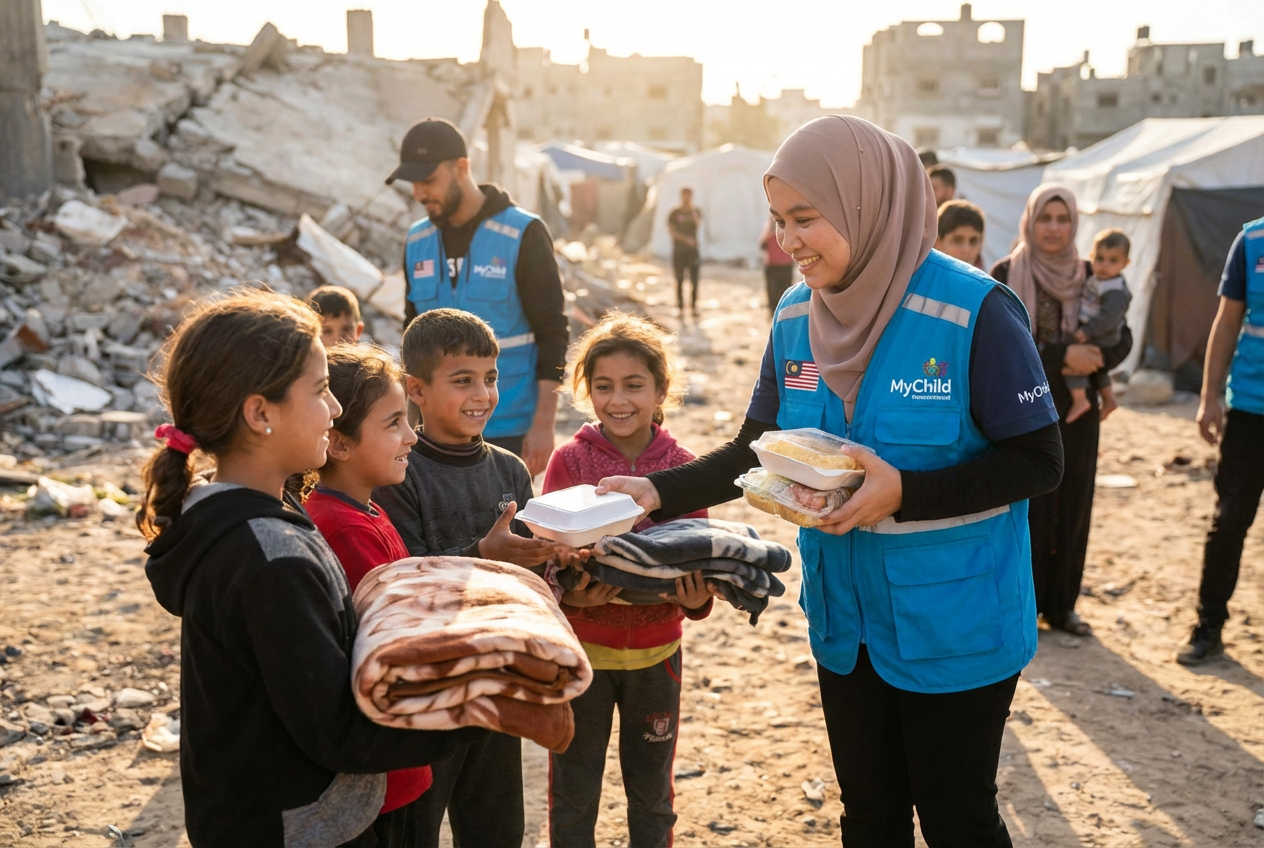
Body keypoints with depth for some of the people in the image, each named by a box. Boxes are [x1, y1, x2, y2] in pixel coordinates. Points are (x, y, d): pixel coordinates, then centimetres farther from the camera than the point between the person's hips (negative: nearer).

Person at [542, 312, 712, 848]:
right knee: (573, 795, 14)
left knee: (652, 795, 19)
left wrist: (697, 599, -22)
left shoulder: (682, 468, -4)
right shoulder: (570, 461, -8)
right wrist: (569, 595, -30)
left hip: (655, 650, 1)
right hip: (581, 650, -1)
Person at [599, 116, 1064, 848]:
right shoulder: (796, 317, -1)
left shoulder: (974, 312, -19)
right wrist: (660, 492, -9)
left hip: (954, 626, -5)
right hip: (847, 617, 5)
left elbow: (1038, 462, -16)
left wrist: (904, 493, -27)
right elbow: (756, 452, 5)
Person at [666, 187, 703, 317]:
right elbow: (671, 230, -7)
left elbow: (698, 223, -10)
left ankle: (694, 306, 0)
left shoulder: (697, 211, 8)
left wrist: (692, 211, -18)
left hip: (693, 249, 1)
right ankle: (680, 307, 4)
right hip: (679, 249, -1)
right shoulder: (674, 213, 2)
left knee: (694, 280, -4)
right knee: (679, 280, 0)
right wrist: (685, 238, -16)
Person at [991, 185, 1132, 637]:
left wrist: (1095, 358, -15)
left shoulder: (1089, 275, 7)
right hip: (1022, 409, -4)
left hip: (1076, 410, 4)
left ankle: (1061, 604, 18)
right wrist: (1062, 354, -20)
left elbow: (1122, 338, 6)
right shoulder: (1006, 274, -3)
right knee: (1026, 506, -3)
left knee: (1072, 506, 6)